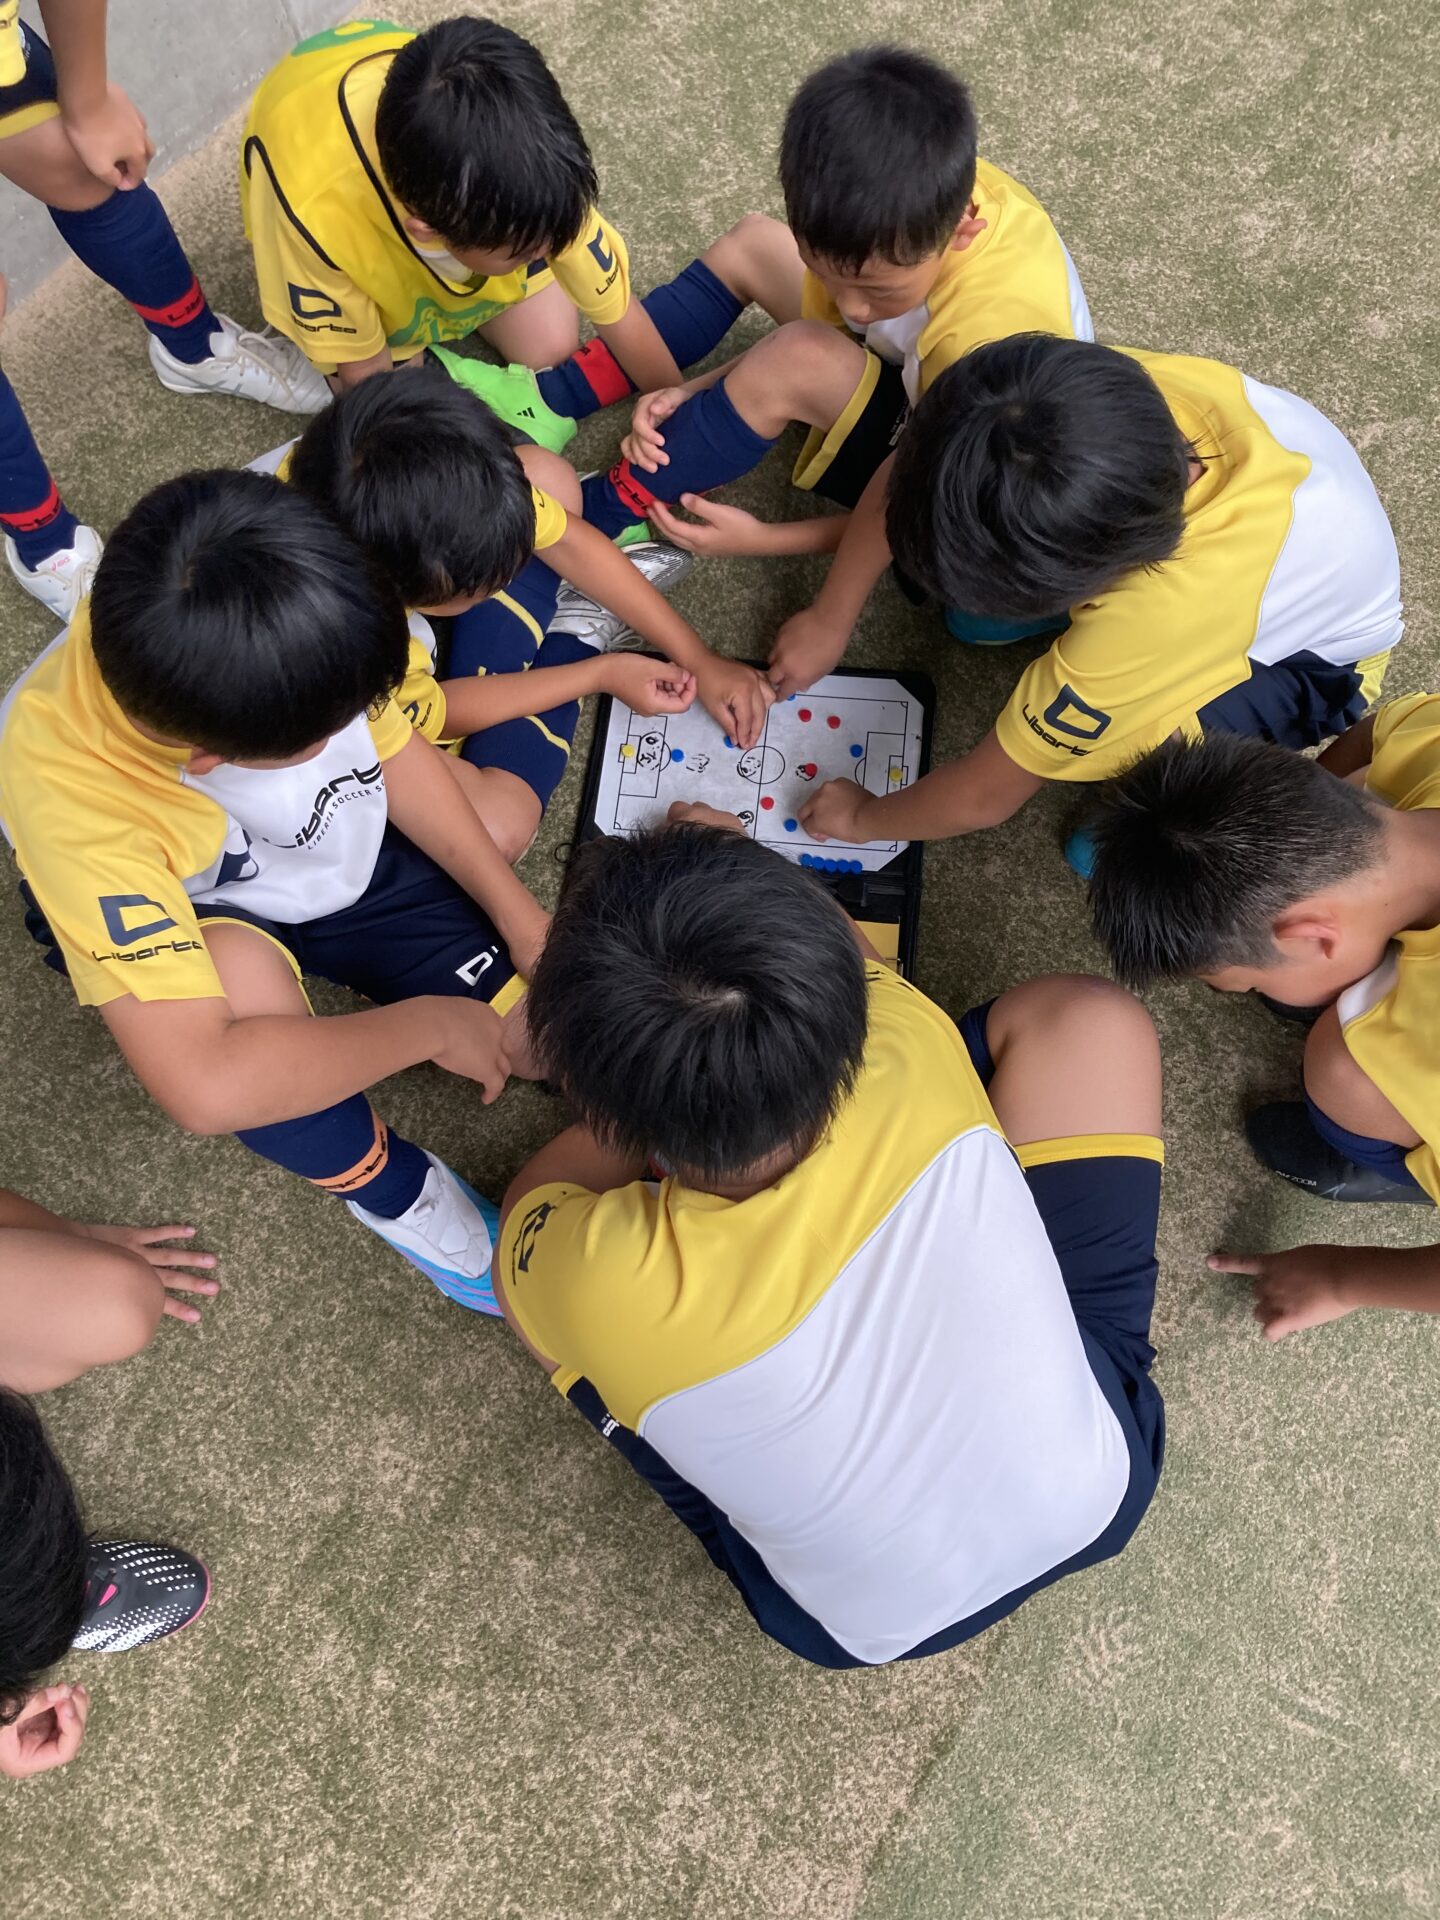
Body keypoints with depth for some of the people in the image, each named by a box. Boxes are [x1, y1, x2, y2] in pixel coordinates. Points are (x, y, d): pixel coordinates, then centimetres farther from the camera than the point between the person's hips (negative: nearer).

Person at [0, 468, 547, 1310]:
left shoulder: (286, 619, -31)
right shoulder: (68, 790, -42)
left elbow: (395, 749, -10)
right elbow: (205, 1086, -45)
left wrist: (524, 919, -10)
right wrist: (432, 1024, -34)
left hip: (347, 850, 4)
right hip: (183, 914, -3)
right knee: (243, 979, -37)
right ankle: (388, 1186, -8)